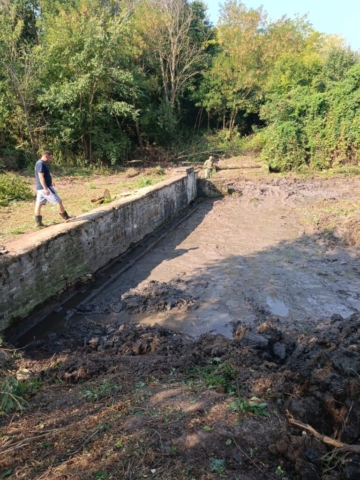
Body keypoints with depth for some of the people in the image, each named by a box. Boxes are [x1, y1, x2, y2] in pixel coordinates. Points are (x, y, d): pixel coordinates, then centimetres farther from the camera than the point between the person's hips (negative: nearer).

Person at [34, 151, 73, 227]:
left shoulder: (39, 163, 16)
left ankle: (38, 222, 11)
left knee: (39, 204, 8)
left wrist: (50, 182, 27)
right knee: (58, 201, -4)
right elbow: (41, 177, -23)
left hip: (40, 188, 10)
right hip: (45, 187, -10)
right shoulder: (41, 164, -16)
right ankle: (66, 217, 4)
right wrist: (45, 188, -27)